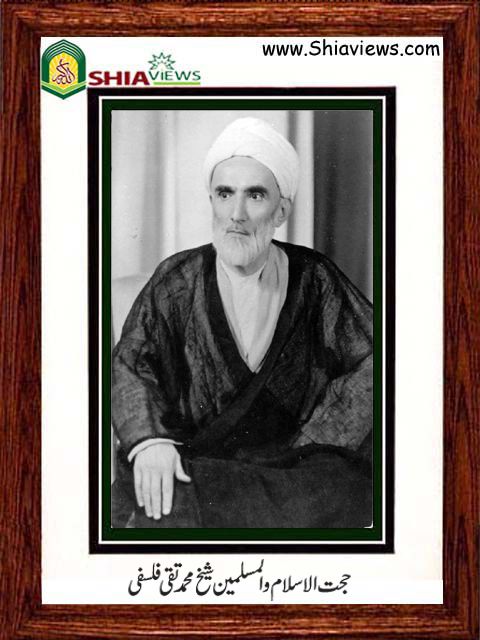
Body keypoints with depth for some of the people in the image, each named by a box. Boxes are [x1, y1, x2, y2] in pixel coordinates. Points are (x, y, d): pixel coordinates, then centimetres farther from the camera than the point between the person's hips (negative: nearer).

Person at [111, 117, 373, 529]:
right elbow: (129, 363, -3)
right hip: (192, 460, -1)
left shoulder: (312, 278, 4)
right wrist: (148, 439, -23)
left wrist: (315, 444, -10)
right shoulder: (178, 280, 2)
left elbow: (372, 355, 2)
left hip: (293, 459, 2)